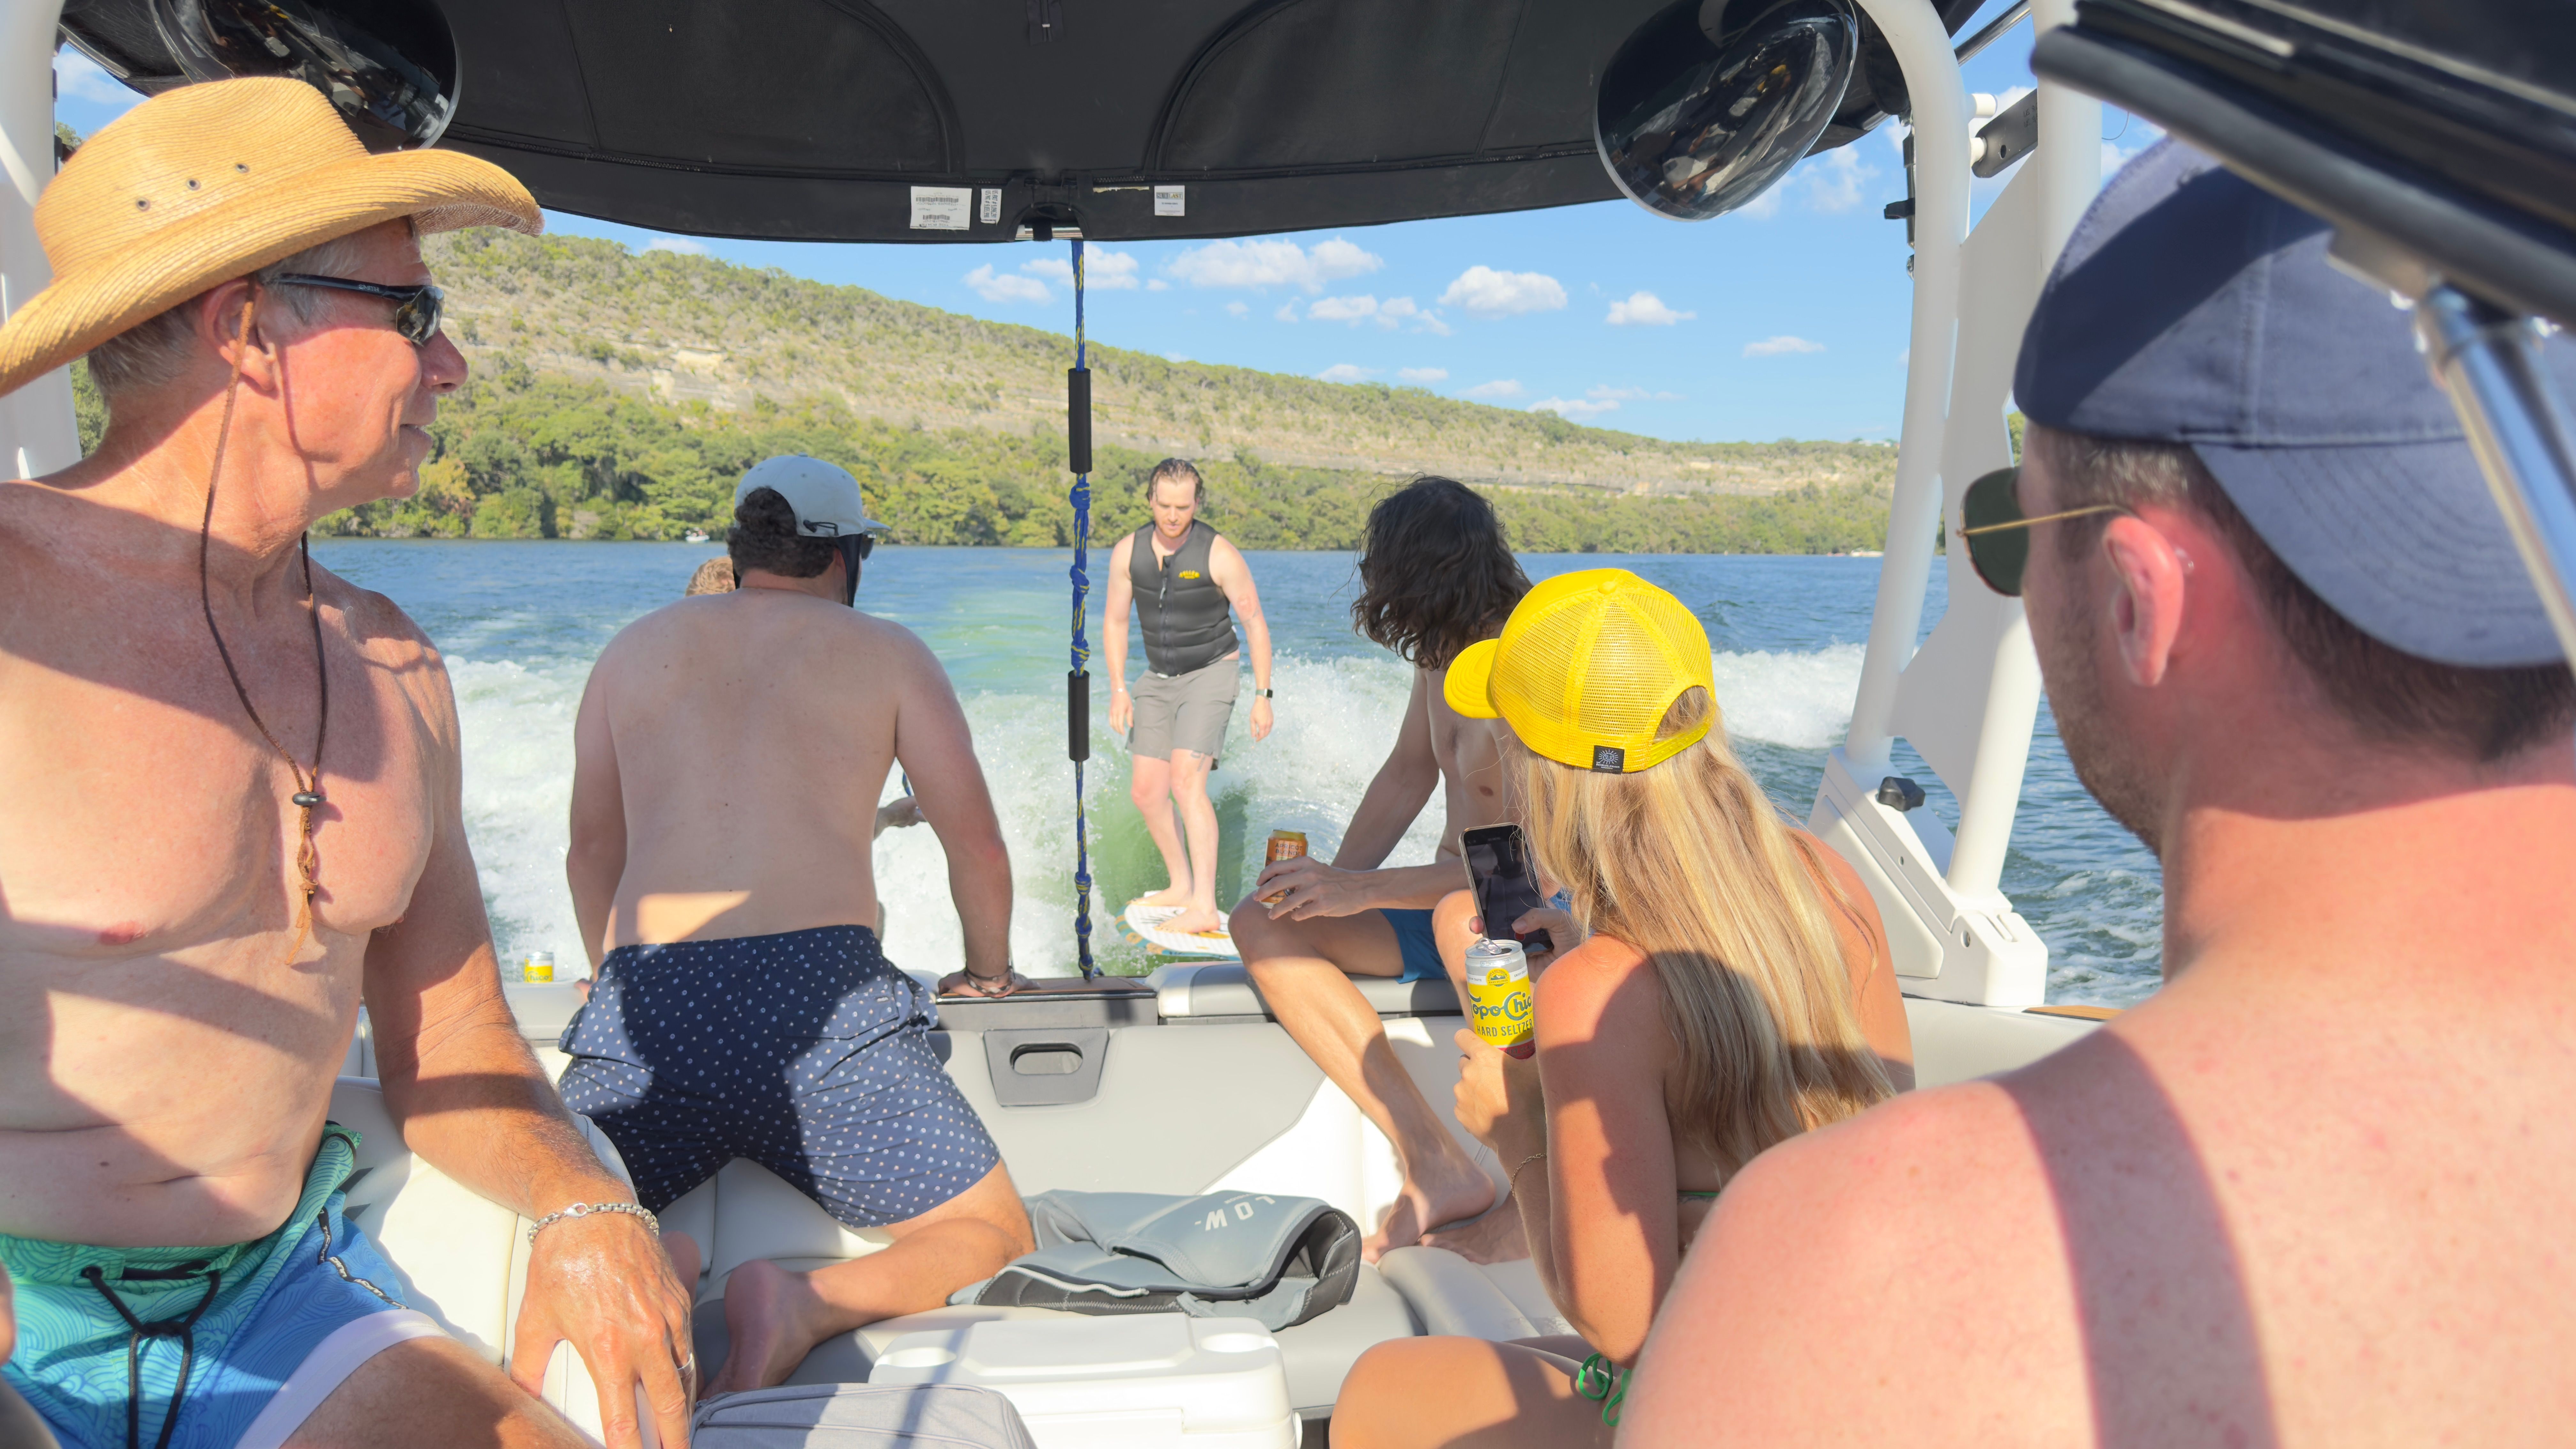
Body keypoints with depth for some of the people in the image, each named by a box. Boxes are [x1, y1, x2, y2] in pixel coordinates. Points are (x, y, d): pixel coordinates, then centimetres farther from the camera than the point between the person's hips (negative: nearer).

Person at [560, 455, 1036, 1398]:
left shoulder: (636, 647, 23)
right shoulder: (884, 650, 15)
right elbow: (978, 846, 16)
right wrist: (988, 970, 34)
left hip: (643, 1005, 3)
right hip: (819, 995, -2)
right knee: (997, 1242, 11)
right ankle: (806, 1309, -17)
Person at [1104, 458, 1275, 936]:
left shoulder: (1220, 554, -17)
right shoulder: (1128, 552, -5)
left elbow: (1255, 623, -10)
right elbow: (1115, 621, 6)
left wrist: (1263, 696, -10)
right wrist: (1118, 689, 0)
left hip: (1210, 675, -6)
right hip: (1158, 679, 6)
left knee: (1186, 783, -21)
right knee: (1147, 791, 6)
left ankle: (1205, 908, -22)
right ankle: (1181, 884, 26)